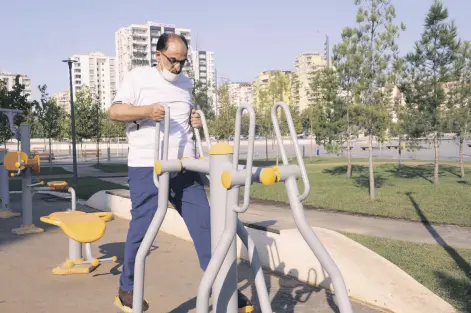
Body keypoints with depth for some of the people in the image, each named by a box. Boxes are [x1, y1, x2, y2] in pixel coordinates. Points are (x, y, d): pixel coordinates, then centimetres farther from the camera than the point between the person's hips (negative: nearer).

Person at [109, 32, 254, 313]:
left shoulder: (186, 83, 18)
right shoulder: (138, 77, 1)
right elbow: (114, 111, -4)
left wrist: (195, 120, 5)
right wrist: (146, 111, -21)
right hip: (148, 167, -5)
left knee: (204, 223, 3)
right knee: (141, 228, 2)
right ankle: (127, 289, 22)